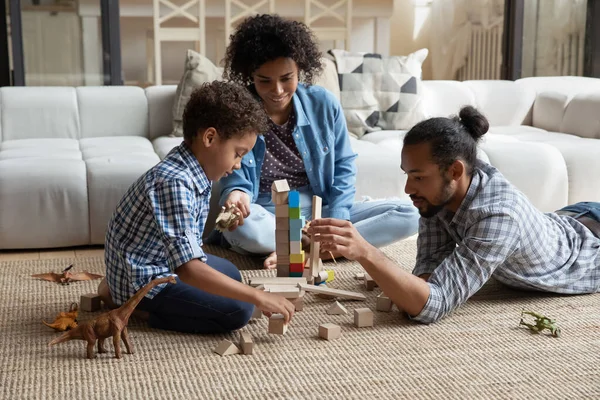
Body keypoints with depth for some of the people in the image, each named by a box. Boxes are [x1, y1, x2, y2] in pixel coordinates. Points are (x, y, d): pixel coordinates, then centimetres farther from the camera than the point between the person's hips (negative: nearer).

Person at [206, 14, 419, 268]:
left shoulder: (324, 103, -3)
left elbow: (343, 168, 4)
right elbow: (235, 181, -9)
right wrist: (236, 194, -35)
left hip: (321, 211, 4)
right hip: (265, 217, -4)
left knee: (408, 215, -16)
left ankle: (290, 248, -22)